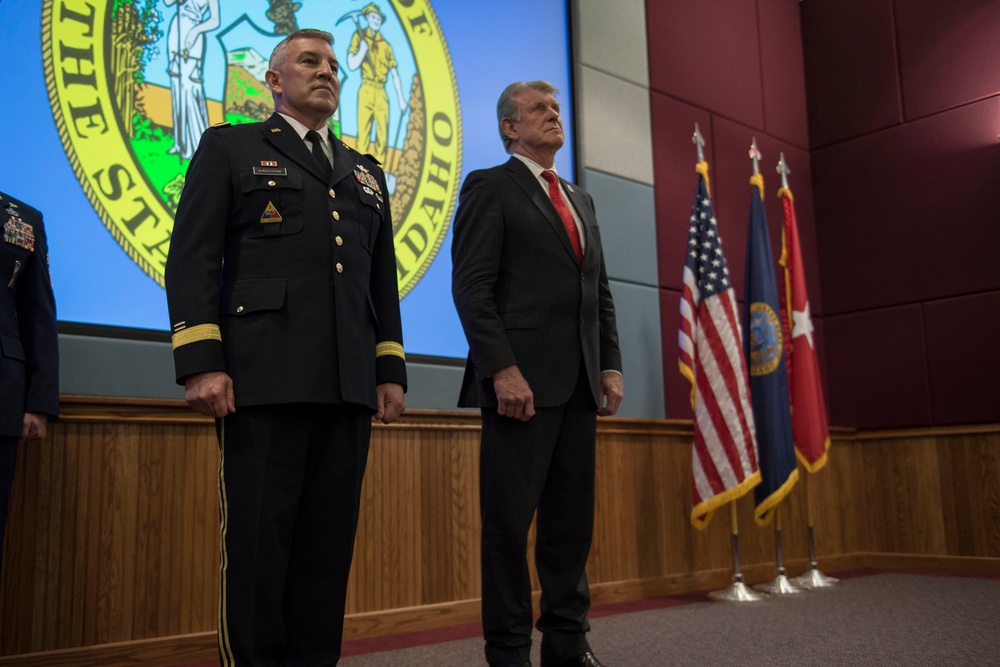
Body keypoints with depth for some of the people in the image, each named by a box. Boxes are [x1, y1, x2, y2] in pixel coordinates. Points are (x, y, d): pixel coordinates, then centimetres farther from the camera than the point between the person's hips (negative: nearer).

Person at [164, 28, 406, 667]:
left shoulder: (367, 174, 24)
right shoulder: (230, 147, 11)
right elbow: (192, 259, 1)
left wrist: (391, 370, 11)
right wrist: (201, 363, -11)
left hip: (349, 385, 5)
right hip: (263, 377, -4)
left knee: (330, 540, 5)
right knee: (257, 538, -3)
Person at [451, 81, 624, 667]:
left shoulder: (581, 201, 23)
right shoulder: (490, 187, 2)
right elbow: (472, 287, -8)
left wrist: (611, 365, 9)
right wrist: (502, 369, -18)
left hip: (580, 382, 7)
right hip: (523, 378, -6)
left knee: (572, 518, 9)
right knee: (509, 520, -2)